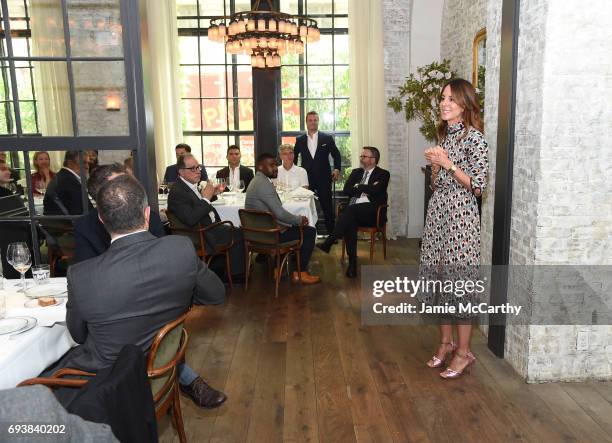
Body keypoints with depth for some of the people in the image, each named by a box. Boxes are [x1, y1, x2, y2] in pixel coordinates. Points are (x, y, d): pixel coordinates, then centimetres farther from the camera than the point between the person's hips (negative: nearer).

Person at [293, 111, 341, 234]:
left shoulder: (327, 138, 3)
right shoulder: (300, 140, 8)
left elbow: (336, 155, 8)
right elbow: (294, 157, 18)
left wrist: (337, 169, -5)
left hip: (323, 178, -1)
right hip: (306, 178, 2)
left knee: (327, 207, 2)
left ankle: (331, 233, 12)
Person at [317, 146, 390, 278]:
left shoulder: (383, 174, 8)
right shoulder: (356, 172, 23)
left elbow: (374, 191, -11)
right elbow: (346, 189, 7)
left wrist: (358, 187, 0)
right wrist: (364, 190, -5)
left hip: (371, 211, -3)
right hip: (353, 212, 4)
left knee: (351, 210, -34)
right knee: (350, 221, -32)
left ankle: (329, 242, -33)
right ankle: (352, 262, -32)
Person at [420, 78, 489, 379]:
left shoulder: (474, 137, -9)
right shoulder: (443, 135, 15)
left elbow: (478, 186, -12)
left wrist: (448, 164, -17)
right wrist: (435, 165, -1)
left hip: (460, 214, -8)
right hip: (437, 211, 8)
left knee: (458, 278, -3)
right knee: (438, 276, 11)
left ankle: (464, 352, 11)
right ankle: (446, 342, 26)